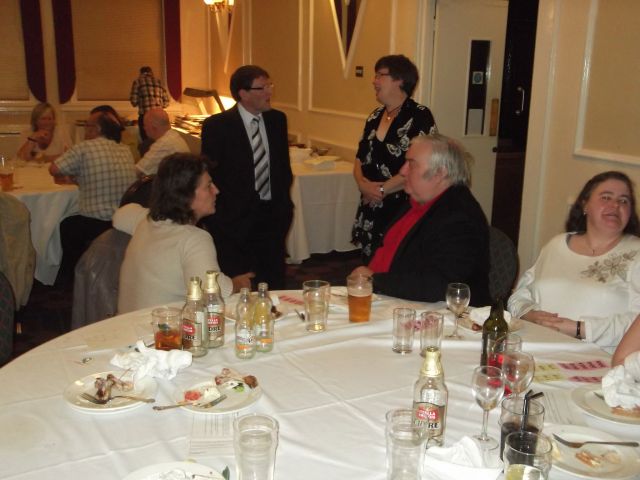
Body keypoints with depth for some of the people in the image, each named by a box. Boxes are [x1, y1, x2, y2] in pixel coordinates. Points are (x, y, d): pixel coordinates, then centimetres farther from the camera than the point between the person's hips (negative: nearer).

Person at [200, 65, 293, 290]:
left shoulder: (277, 120, 7)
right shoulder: (217, 126, -8)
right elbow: (209, 175, -4)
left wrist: (284, 207, 8)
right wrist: (218, 221, -7)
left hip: (272, 216, 4)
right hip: (234, 220, -4)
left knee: (274, 285, 8)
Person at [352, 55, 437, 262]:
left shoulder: (419, 116, -10)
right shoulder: (375, 116, 13)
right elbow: (360, 158, 16)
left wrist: (382, 189, -12)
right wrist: (362, 183, -4)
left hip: (403, 211, -7)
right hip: (371, 209, 7)